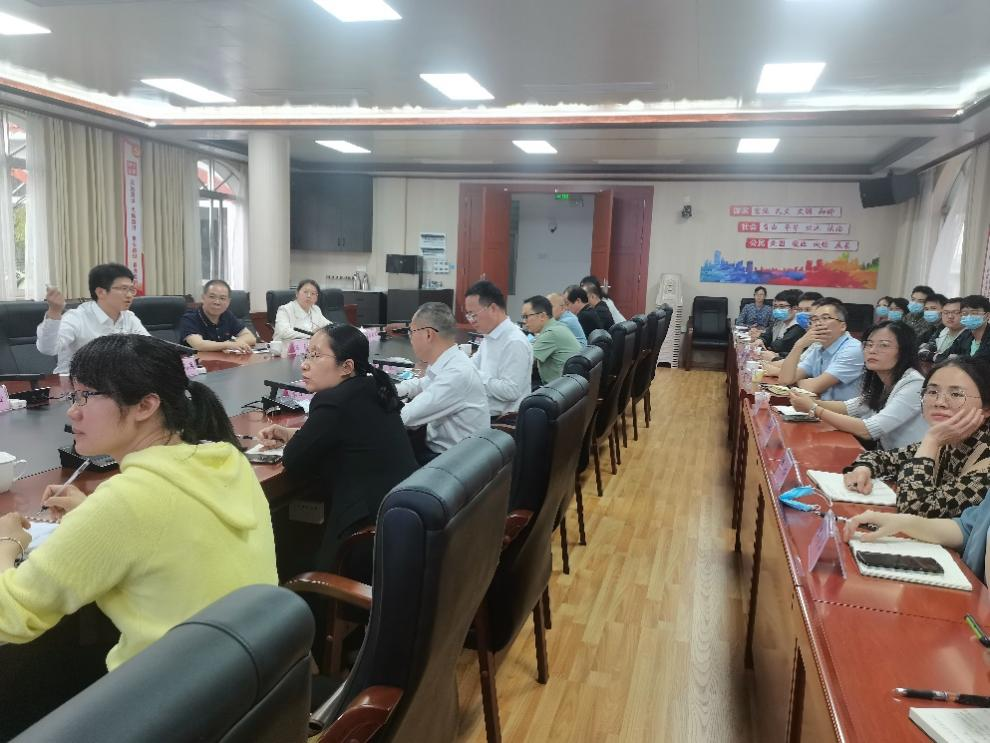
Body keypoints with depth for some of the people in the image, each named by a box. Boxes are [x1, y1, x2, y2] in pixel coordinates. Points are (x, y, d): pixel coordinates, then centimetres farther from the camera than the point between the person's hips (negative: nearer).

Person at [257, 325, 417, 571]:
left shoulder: (334, 401, -19)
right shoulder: (372, 389, 8)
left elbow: (294, 463, -9)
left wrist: (293, 440, 11)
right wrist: (290, 433, 14)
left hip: (376, 528, -9)